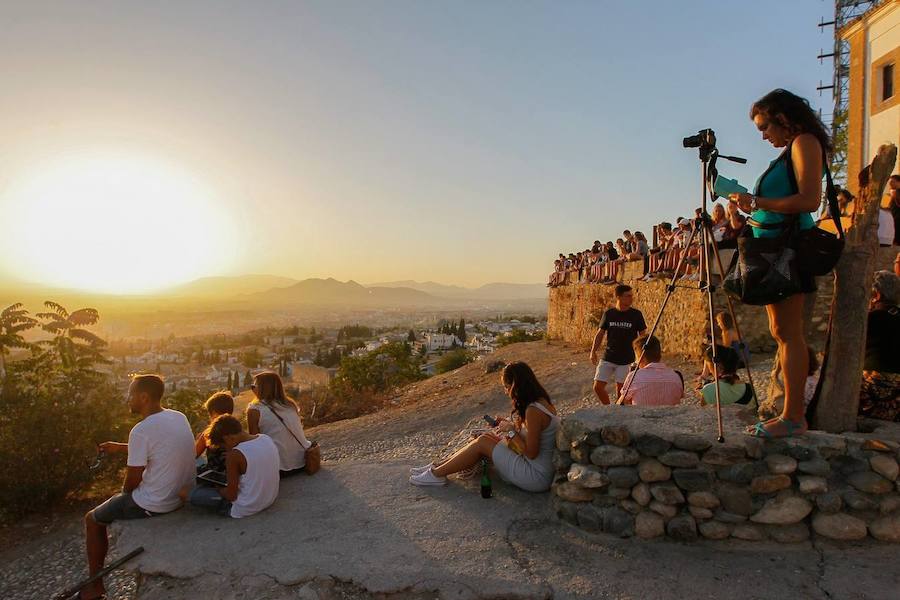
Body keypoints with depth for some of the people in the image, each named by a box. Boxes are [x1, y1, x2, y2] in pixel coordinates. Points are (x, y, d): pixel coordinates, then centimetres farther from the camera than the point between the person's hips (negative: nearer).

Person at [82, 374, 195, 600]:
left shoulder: (141, 430, -25)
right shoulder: (180, 417, -2)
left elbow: (132, 481, -17)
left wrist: (123, 491, 5)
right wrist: (120, 448, 20)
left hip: (155, 504, -7)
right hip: (182, 496, 7)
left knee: (92, 520, 17)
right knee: (127, 496, 36)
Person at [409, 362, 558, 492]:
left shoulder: (533, 411, -24)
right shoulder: (541, 401, 6)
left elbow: (531, 453, -22)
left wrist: (511, 431, -11)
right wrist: (509, 424, 5)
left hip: (537, 477, -9)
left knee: (482, 443, -7)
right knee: (487, 438, 7)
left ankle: (436, 474, 6)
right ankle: (437, 467, 15)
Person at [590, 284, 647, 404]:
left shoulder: (636, 315, -4)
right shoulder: (608, 313, 1)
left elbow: (642, 335, 3)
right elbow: (600, 333, 8)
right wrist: (593, 352, 1)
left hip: (626, 360, -2)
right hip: (608, 358, 2)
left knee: (620, 388, 2)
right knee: (598, 387, 0)